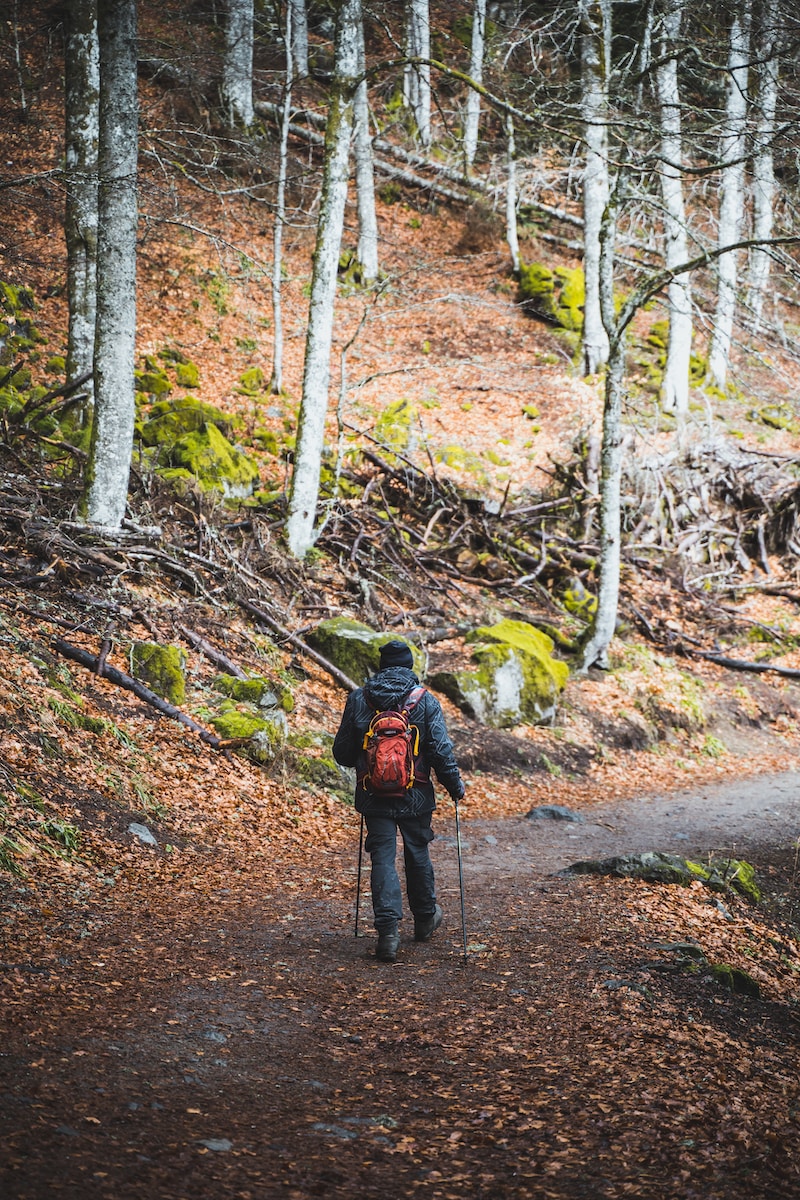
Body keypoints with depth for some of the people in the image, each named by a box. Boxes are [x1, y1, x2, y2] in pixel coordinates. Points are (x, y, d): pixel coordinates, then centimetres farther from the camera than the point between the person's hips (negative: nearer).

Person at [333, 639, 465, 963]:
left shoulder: (358, 699, -3)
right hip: (415, 796, 0)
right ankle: (425, 919, 34)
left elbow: (342, 751, 3)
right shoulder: (425, 702, -6)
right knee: (418, 854, 17)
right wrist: (455, 785, 8)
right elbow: (441, 751, -8)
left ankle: (388, 929, -11)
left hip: (374, 794, 0)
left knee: (382, 858, 2)